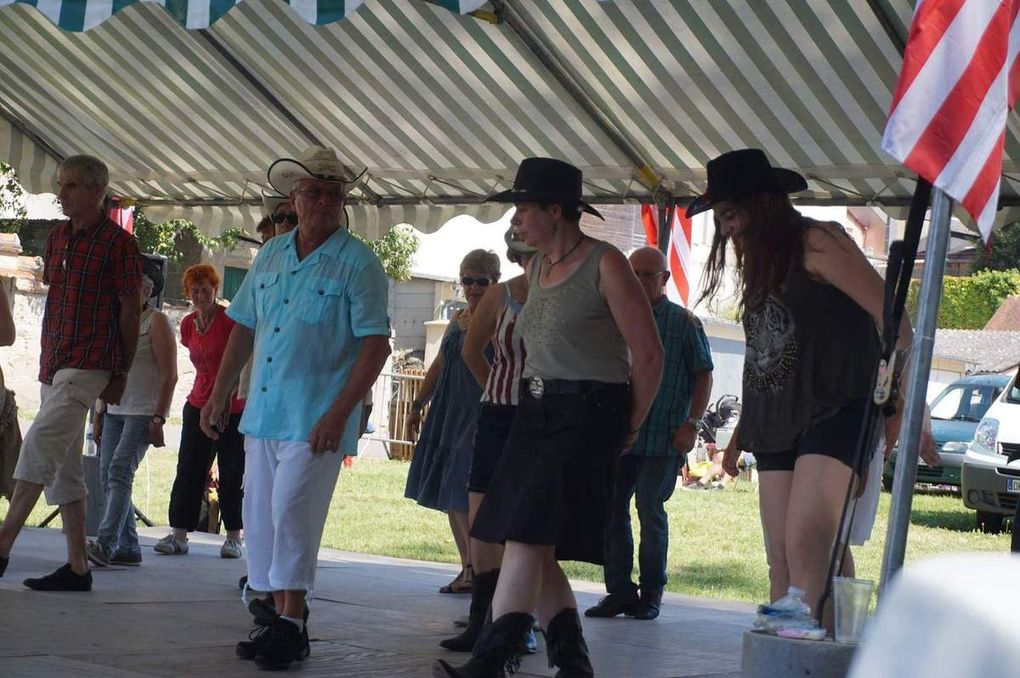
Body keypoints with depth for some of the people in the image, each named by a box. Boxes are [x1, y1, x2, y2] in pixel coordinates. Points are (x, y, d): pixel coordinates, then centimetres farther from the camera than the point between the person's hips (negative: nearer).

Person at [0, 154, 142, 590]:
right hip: (54, 363, 8)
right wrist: (46, 360, 16)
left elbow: (129, 310, -4)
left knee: (40, 443, -22)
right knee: (62, 465, 8)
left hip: (90, 362, -8)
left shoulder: (118, 242, -5)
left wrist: (121, 374, -3)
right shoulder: (56, 239, 15)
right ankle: (77, 567, 12)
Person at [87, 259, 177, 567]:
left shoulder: (156, 322, -6)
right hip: (115, 411, 8)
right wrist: (99, 414, 17)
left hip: (143, 412, -8)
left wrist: (158, 419, -17)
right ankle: (127, 547, 8)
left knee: (119, 471, -19)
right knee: (108, 475, 3)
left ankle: (106, 543, -26)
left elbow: (169, 374, -11)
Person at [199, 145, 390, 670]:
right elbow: (244, 328, 20)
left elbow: (375, 346, -12)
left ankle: (292, 624, -6)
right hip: (262, 411, 7)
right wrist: (218, 395, 16)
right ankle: (281, 620, 16)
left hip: (315, 419, -6)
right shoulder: (271, 254, 13)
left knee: (291, 510, -13)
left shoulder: (358, 263, -6)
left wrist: (338, 414, -19)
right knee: (260, 515, 8)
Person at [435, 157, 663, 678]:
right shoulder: (536, 268, 14)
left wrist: (629, 428, -2)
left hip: (587, 414, -8)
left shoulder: (605, 264, -10)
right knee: (533, 547, 4)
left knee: (527, 537, -15)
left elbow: (648, 355, -9)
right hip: (535, 410, 8)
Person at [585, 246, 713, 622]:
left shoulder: (683, 321, 2)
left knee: (650, 512, -1)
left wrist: (692, 423, -8)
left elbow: (703, 374, 1)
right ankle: (619, 590, 10)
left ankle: (651, 592, 11)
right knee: (610, 510, 1)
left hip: (663, 436, -4)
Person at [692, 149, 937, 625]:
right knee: (781, 562, 2)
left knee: (806, 545, -23)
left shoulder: (817, 243, -8)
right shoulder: (759, 263, 20)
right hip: (778, 424, 9)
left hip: (835, 413, -9)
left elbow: (890, 314, -14)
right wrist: (742, 433, 28)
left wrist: (907, 405, -19)